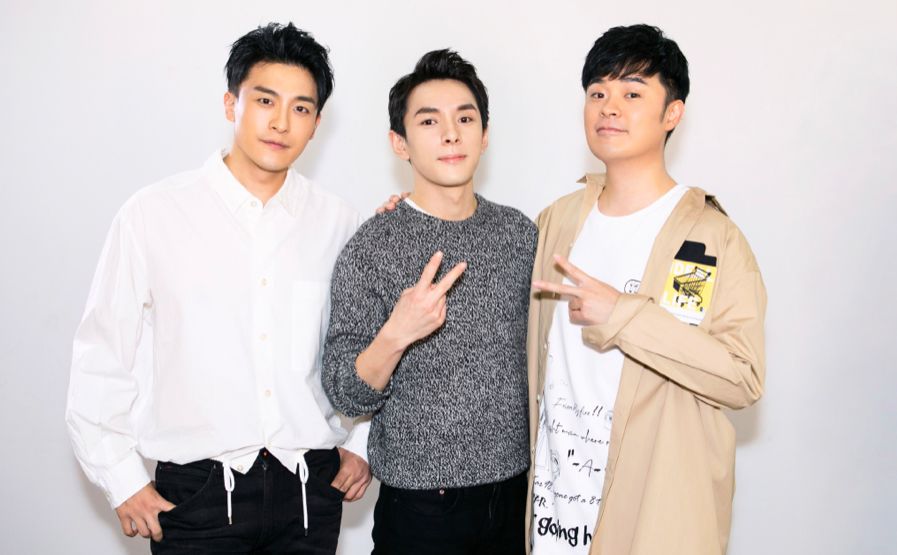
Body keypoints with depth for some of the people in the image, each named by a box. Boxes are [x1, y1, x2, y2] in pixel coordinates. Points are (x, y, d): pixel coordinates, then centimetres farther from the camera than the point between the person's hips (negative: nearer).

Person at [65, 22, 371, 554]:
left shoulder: (337, 221, 0)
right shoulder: (153, 215, -7)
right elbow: (102, 356, -1)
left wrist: (361, 443, 9)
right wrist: (122, 479, 0)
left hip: (311, 487, 2)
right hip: (196, 491, -2)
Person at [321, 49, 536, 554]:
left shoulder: (520, 233, 0)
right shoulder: (373, 248, -12)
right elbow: (348, 396, -11)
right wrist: (395, 335, -28)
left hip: (517, 491, 4)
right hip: (421, 505, -4)